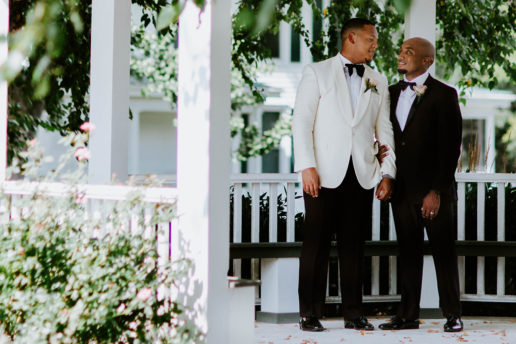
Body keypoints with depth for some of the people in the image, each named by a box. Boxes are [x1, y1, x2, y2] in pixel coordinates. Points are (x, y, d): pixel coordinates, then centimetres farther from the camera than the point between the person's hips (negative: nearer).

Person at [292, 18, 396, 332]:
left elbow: (384, 131, 14)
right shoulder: (317, 73, 4)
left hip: (362, 176, 3)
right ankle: (310, 314, 3)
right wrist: (307, 166, -12)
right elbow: (302, 122, -2)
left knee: (353, 245, 5)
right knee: (317, 244, -2)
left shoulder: (378, 83, 16)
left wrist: (387, 173, 4)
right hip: (325, 175, -3)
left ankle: (354, 313, 9)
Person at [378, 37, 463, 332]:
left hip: (435, 189, -5)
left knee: (444, 253, 1)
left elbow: (450, 146, -10)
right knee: (409, 253, 9)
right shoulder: (392, 93, 13)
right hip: (403, 188, 5)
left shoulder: (444, 95, -5)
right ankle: (409, 315, 15)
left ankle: (453, 315, 7)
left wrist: (436, 191, -15)